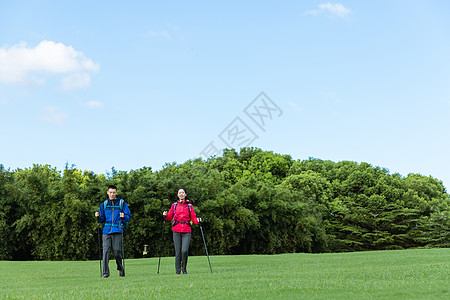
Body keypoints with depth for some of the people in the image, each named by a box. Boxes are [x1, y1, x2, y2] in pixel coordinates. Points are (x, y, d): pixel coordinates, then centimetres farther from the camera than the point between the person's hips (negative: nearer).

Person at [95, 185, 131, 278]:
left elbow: (128, 217, 4)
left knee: (117, 251, -2)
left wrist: (124, 217, -17)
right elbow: (102, 219, 18)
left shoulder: (122, 203, 7)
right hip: (106, 231, 2)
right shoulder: (104, 204, 16)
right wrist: (98, 217, -3)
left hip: (118, 231, -2)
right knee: (105, 251, -9)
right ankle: (105, 272, -6)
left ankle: (121, 268, 22)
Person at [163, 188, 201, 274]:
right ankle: (178, 271, 11)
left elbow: (193, 217, 7)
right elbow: (169, 217, 11)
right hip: (176, 231, 1)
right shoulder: (174, 205, 12)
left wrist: (198, 220, -13)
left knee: (184, 251, -15)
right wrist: (165, 215, -9)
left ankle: (184, 268, 9)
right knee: (178, 252, -2)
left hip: (186, 231, -1)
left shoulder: (189, 205, 9)